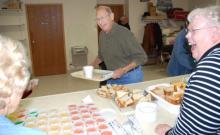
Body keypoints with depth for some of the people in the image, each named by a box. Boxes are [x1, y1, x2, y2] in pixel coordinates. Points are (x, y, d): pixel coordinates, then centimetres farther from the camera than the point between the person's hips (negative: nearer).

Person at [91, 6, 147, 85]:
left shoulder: (124, 33, -21)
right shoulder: (102, 34, 1)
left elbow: (142, 57, -21)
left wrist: (123, 71, -27)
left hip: (130, 77, -6)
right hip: (113, 77, 6)